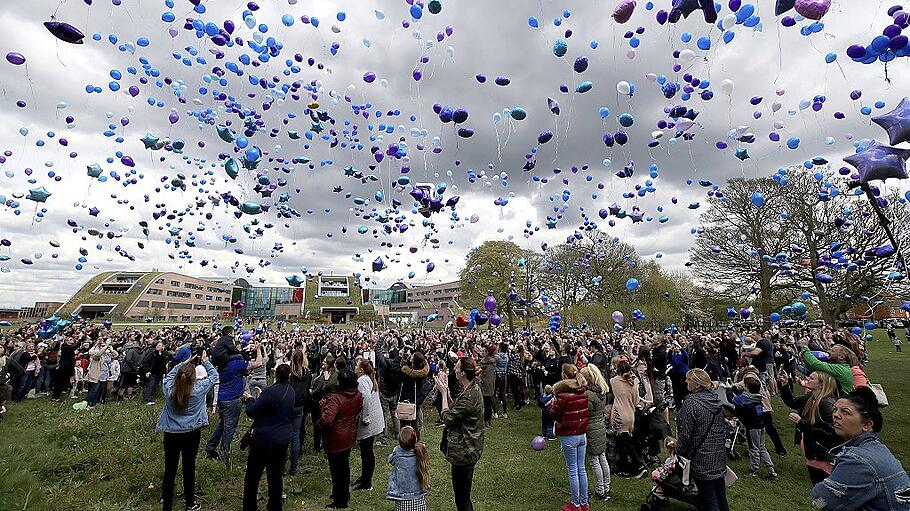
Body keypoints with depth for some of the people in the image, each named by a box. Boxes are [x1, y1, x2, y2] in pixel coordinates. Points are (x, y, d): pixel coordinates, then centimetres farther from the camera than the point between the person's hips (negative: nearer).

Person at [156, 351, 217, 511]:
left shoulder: (169, 388, -13)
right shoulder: (198, 389, -17)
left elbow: (170, 374, 10)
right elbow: (214, 375, 0)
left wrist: (184, 363, 11)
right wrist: (205, 361, 11)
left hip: (171, 433, 1)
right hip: (192, 433, -1)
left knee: (170, 469, 11)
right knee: (189, 467, 14)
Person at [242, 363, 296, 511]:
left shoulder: (270, 391, -21)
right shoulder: (291, 391, 1)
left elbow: (252, 412, -15)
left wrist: (249, 399, 4)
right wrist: (260, 397, 17)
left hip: (264, 439, -6)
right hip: (283, 439, 6)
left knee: (252, 476, 14)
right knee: (276, 475, 20)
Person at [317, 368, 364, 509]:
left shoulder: (335, 397, -31)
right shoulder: (358, 395, -8)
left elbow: (327, 419, -37)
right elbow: (358, 409, 10)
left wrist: (318, 424, -17)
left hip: (335, 439, -7)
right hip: (350, 437, 7)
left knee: (336, 469, 12)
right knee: (345, 465, 24)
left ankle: (340, 502, 27)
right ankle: (345, 494, 42)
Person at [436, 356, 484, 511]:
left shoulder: (469, 396, -28)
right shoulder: (474, 387, 3)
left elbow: (447, 418, -20)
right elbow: (455, 408, 8)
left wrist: (444, 392, -13)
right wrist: (446, 389, 0)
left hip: (464, 451, -10)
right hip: (469, 448, 10)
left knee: (462, 499, 5)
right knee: (463, 496, 25)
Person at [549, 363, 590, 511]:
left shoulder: (563, 394, -21)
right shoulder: (584, 392, -2)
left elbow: (554, 414, -12)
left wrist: (552, 403, 5)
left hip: (568, 437, -6)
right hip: (582, 435, 6)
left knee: (573, 471, 7)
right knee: (582, 469, 16)